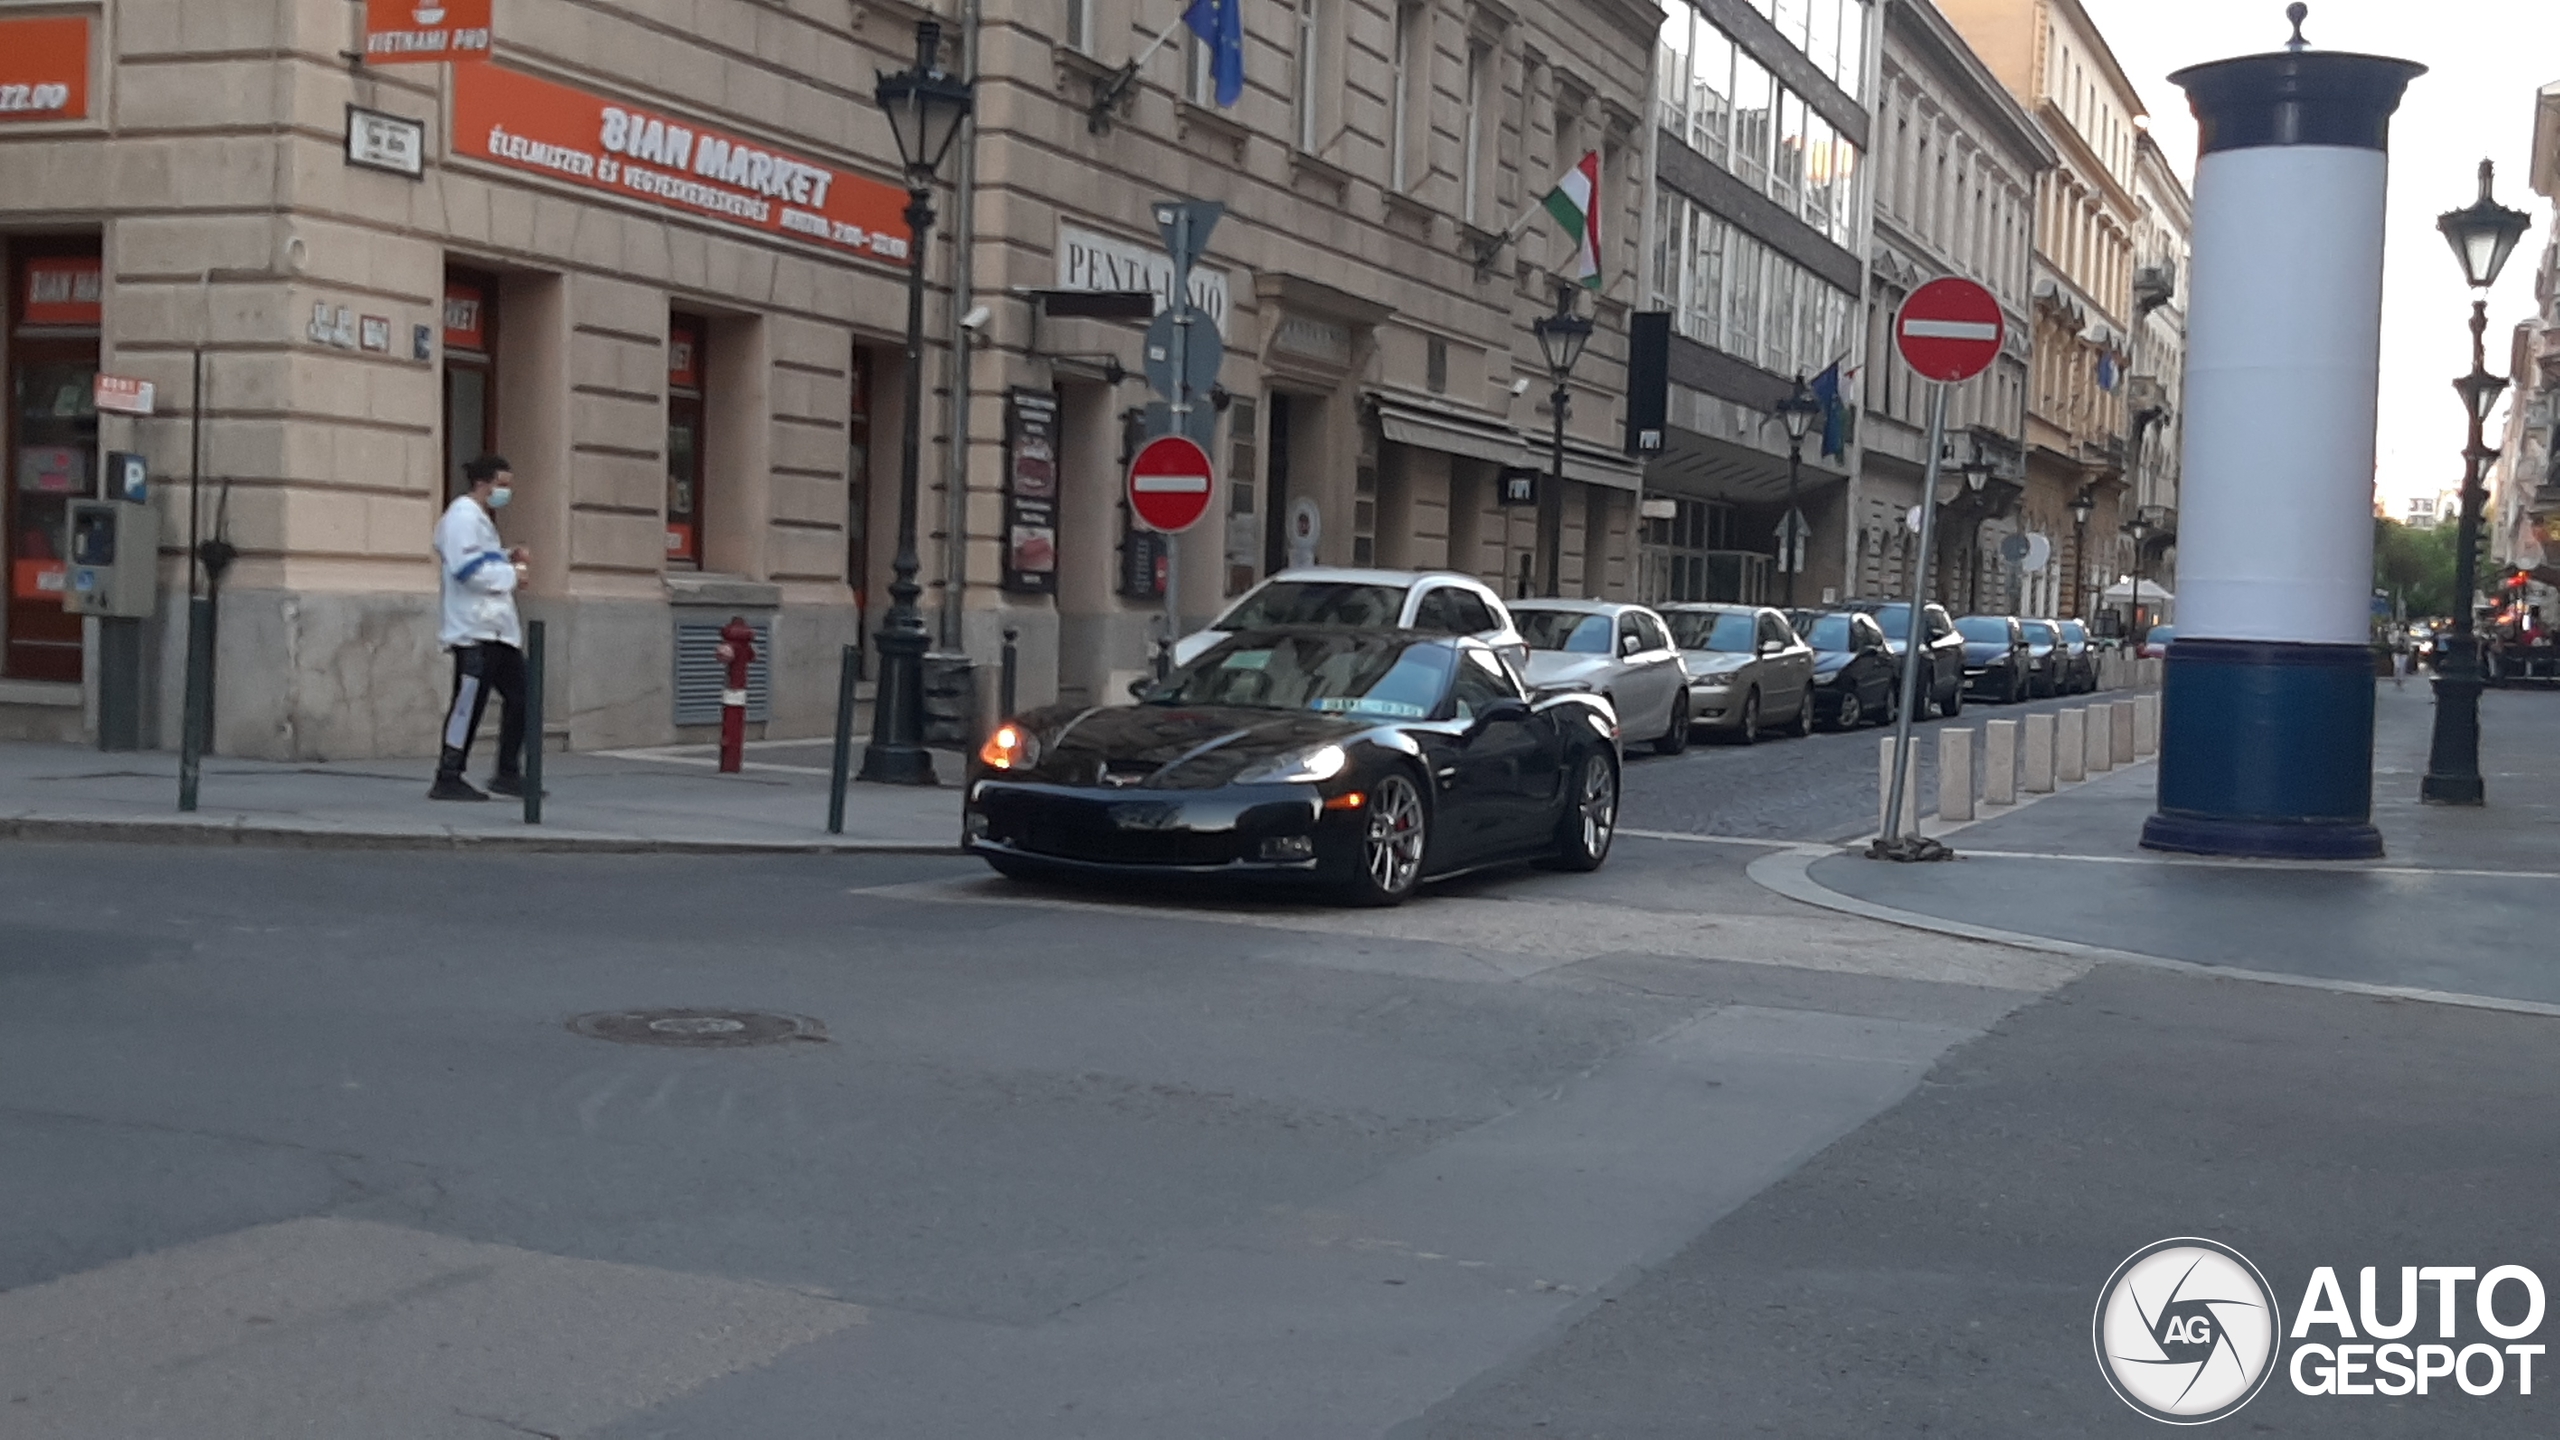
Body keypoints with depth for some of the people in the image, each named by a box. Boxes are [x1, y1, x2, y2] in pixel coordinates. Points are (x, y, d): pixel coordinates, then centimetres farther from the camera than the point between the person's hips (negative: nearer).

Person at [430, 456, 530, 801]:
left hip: (497, 626, 10)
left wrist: (507, 558, 12)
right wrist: (510, 574, -13)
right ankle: (448, 779, -4)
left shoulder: (480, 517, 21)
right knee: (469, 700, -9)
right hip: (474, 627, -10)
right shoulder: (463, 515, -10)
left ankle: (508, 773, 17)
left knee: (518, 696, 10)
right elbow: (465, 567, -21)